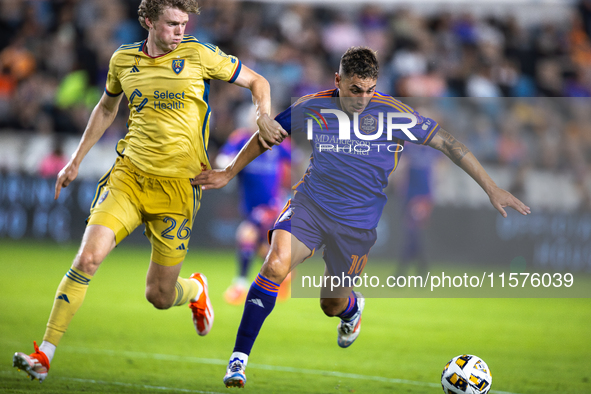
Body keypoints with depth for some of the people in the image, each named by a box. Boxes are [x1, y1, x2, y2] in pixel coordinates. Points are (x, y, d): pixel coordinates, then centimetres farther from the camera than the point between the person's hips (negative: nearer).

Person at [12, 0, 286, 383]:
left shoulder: (200, 55, -3)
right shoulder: (123, 59, 6)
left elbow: (257, 81, 8)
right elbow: (107, 107, 25)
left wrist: (263, 118, -12)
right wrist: (77, 159, 25)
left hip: (177, 185, -2)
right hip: (129, 175, 2)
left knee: (160, 297, 2)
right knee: (88, 257, -19)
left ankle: (195, 289, 41)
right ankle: (44, 354, -13)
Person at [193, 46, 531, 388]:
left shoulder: (392, 113, -12)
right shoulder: (312, 107, -6)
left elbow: (447, 142, -7)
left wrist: (491, 188, -8)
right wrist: (228, 174, 15)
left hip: (357, 222, 0)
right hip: (309, 204, 0)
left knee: (332, 305, 10)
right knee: (276, 265, -26)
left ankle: (352, 307, 52)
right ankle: (238, 361, -19)